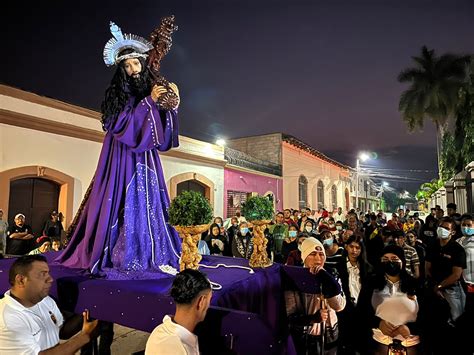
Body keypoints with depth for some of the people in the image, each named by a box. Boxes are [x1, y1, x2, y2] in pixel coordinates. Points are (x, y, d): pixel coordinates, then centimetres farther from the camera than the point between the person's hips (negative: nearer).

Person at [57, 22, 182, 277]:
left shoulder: (151, 90, 12)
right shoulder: (117, 93, 0)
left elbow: (162, 132, 10)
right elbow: (120, 124, -13)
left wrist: (173, 104, -4)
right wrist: (148, 102, -14)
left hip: (145, 157, 4)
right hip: (123, 156, -4)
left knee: (149, 204, 2)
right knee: (123, 203, -6)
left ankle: (154, 257, 5)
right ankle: (118, 258, 2)